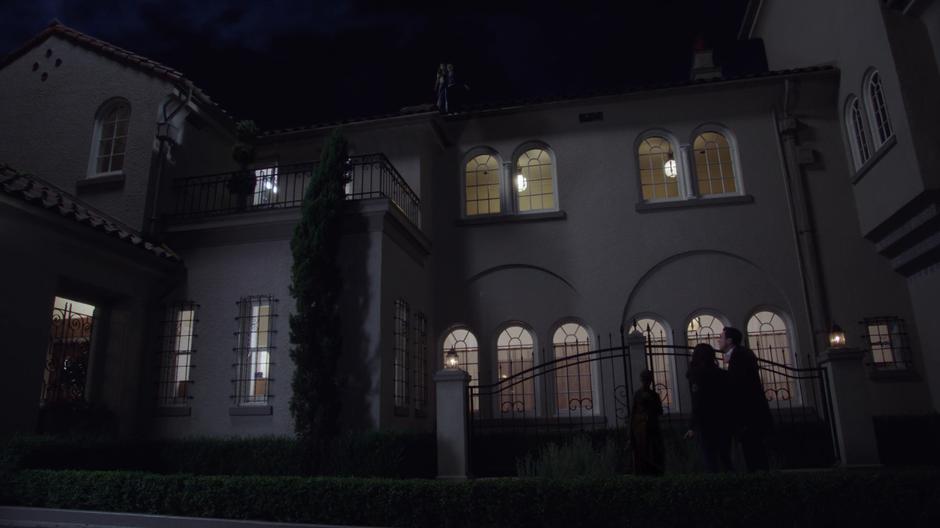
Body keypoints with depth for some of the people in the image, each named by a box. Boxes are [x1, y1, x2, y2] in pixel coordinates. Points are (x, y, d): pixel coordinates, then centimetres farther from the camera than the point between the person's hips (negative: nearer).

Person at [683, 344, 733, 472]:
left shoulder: (697, 374, -9)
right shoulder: (721, 374, 8)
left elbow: (697, 404, -15)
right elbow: (728, 400, 12)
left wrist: (692, 427, -14)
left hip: (706, 424, -6)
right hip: (724, 422, 6)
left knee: (711, 462, -2)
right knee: (725, 459, 13)